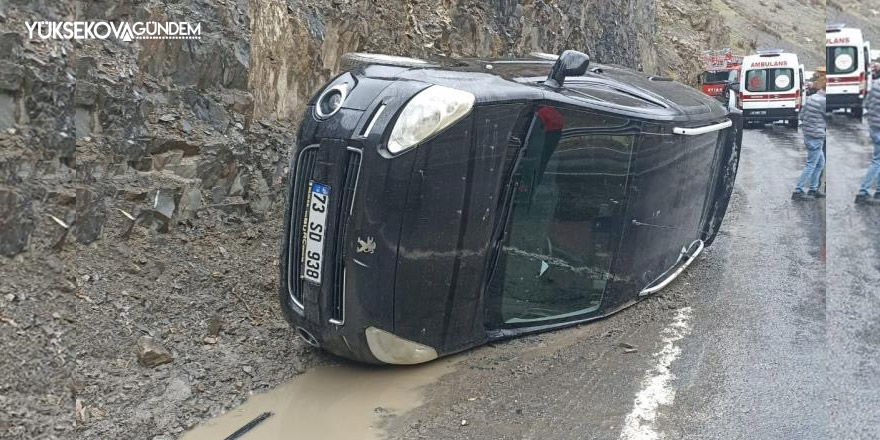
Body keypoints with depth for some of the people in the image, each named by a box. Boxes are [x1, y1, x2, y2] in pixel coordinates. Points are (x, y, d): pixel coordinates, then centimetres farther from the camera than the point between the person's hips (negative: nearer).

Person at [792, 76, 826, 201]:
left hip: (808, 135, 9)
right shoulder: (823, 101, -16)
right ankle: (798, 191, -2)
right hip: (816, 137, -9)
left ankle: (813, 190, 22)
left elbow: (801, 115, 14)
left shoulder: (811, 98, 10)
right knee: (811, 165, -3)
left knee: (820, 162, 18)